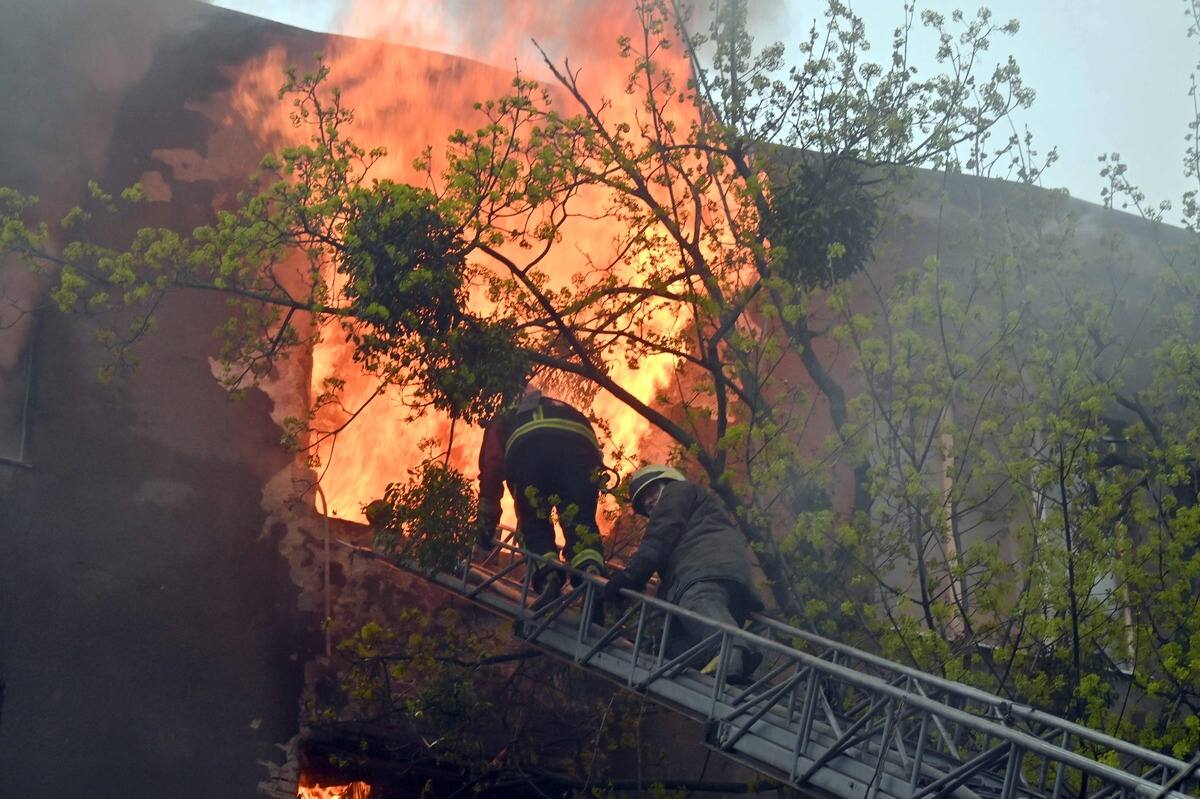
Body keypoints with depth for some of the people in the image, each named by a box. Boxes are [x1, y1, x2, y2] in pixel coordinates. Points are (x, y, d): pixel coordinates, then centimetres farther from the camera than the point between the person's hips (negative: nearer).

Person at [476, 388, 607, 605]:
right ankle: (591, 575, -24)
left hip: (528, 446, -2)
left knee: (533, 524, 12)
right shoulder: (568, 411, 46)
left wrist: (486, 525, 27)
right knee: (579, 522, 3)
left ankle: (549, 579, -12)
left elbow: (491, 470, 24)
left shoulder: (502, 422, 37)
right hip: (580, 444, 2)